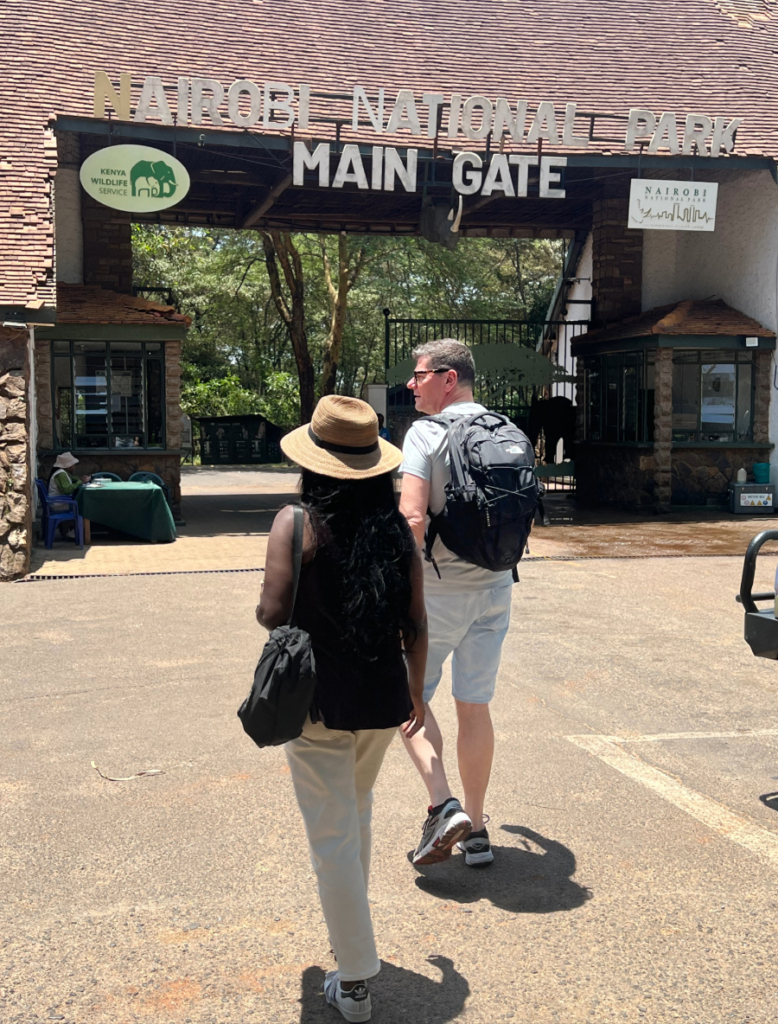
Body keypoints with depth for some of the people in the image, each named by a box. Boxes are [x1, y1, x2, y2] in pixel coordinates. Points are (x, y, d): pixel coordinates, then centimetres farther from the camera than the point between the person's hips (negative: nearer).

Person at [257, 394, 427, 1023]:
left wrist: (265, 610, 7)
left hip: (319, 701, -5)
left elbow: (274, 614, -18)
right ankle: (352, 920, 47)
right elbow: (416, 625, 2)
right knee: (357, 808, 28)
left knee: (333, 836, 5)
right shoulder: (397, 528, 0)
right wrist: (416, 693, 15)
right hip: (383, 696, 5)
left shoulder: (297, 523, -12)